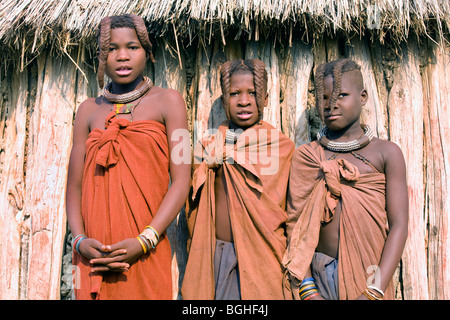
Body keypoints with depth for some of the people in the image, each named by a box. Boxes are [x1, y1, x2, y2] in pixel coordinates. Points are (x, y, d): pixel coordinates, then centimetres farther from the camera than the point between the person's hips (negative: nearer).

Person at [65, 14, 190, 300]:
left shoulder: (167, 101, 2)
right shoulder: (89, 110, 11)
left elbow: (181, 181, -5)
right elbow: (74, 186, 10)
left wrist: (144, 241, -14)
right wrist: (81, 240, -7)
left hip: (145, 253, -2)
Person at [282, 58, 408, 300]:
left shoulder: (386, 153, -1)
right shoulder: (304, 157, 2)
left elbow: (399, 225, -7)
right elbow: (295, 226, -2)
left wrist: (375, 292, -16)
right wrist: (308, 291, -12)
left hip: (369, 275, 0)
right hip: (318, 273, 1)